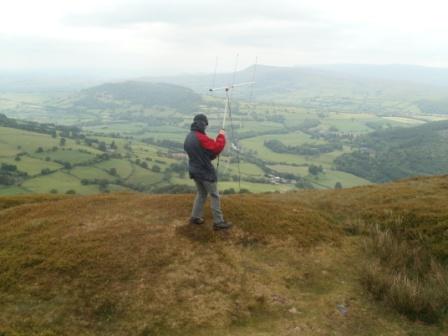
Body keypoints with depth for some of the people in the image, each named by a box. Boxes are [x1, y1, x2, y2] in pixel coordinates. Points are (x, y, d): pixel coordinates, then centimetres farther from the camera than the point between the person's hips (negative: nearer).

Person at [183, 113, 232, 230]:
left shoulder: (188, 138, 6)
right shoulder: (201, 138, -23)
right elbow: (217, 147, -21)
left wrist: (210, 155, 7)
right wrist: (221, 136, -7)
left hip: (194, 171, 8)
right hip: (206, 172, -8)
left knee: (201, 193, 23)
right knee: (215, 196, 2)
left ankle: (195, 217, 26)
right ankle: (218, 222, 7)